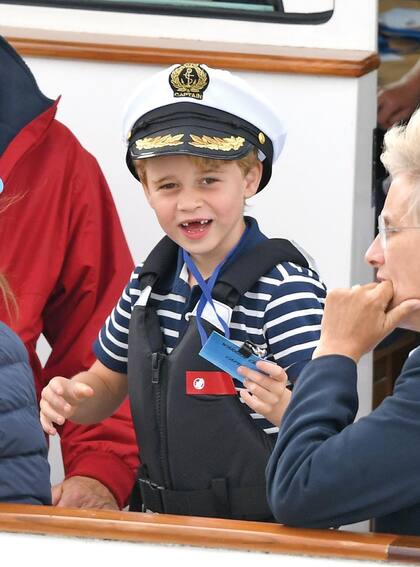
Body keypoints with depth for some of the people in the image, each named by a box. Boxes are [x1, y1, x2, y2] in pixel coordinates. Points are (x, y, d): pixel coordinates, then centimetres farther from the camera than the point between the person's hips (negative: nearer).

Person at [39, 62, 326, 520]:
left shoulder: (286, 289, -11)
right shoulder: (150, 280, 10)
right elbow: (108, 384, 23)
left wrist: (283, 408, -33)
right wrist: (70, 399, 2)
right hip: (164, 526, 5)